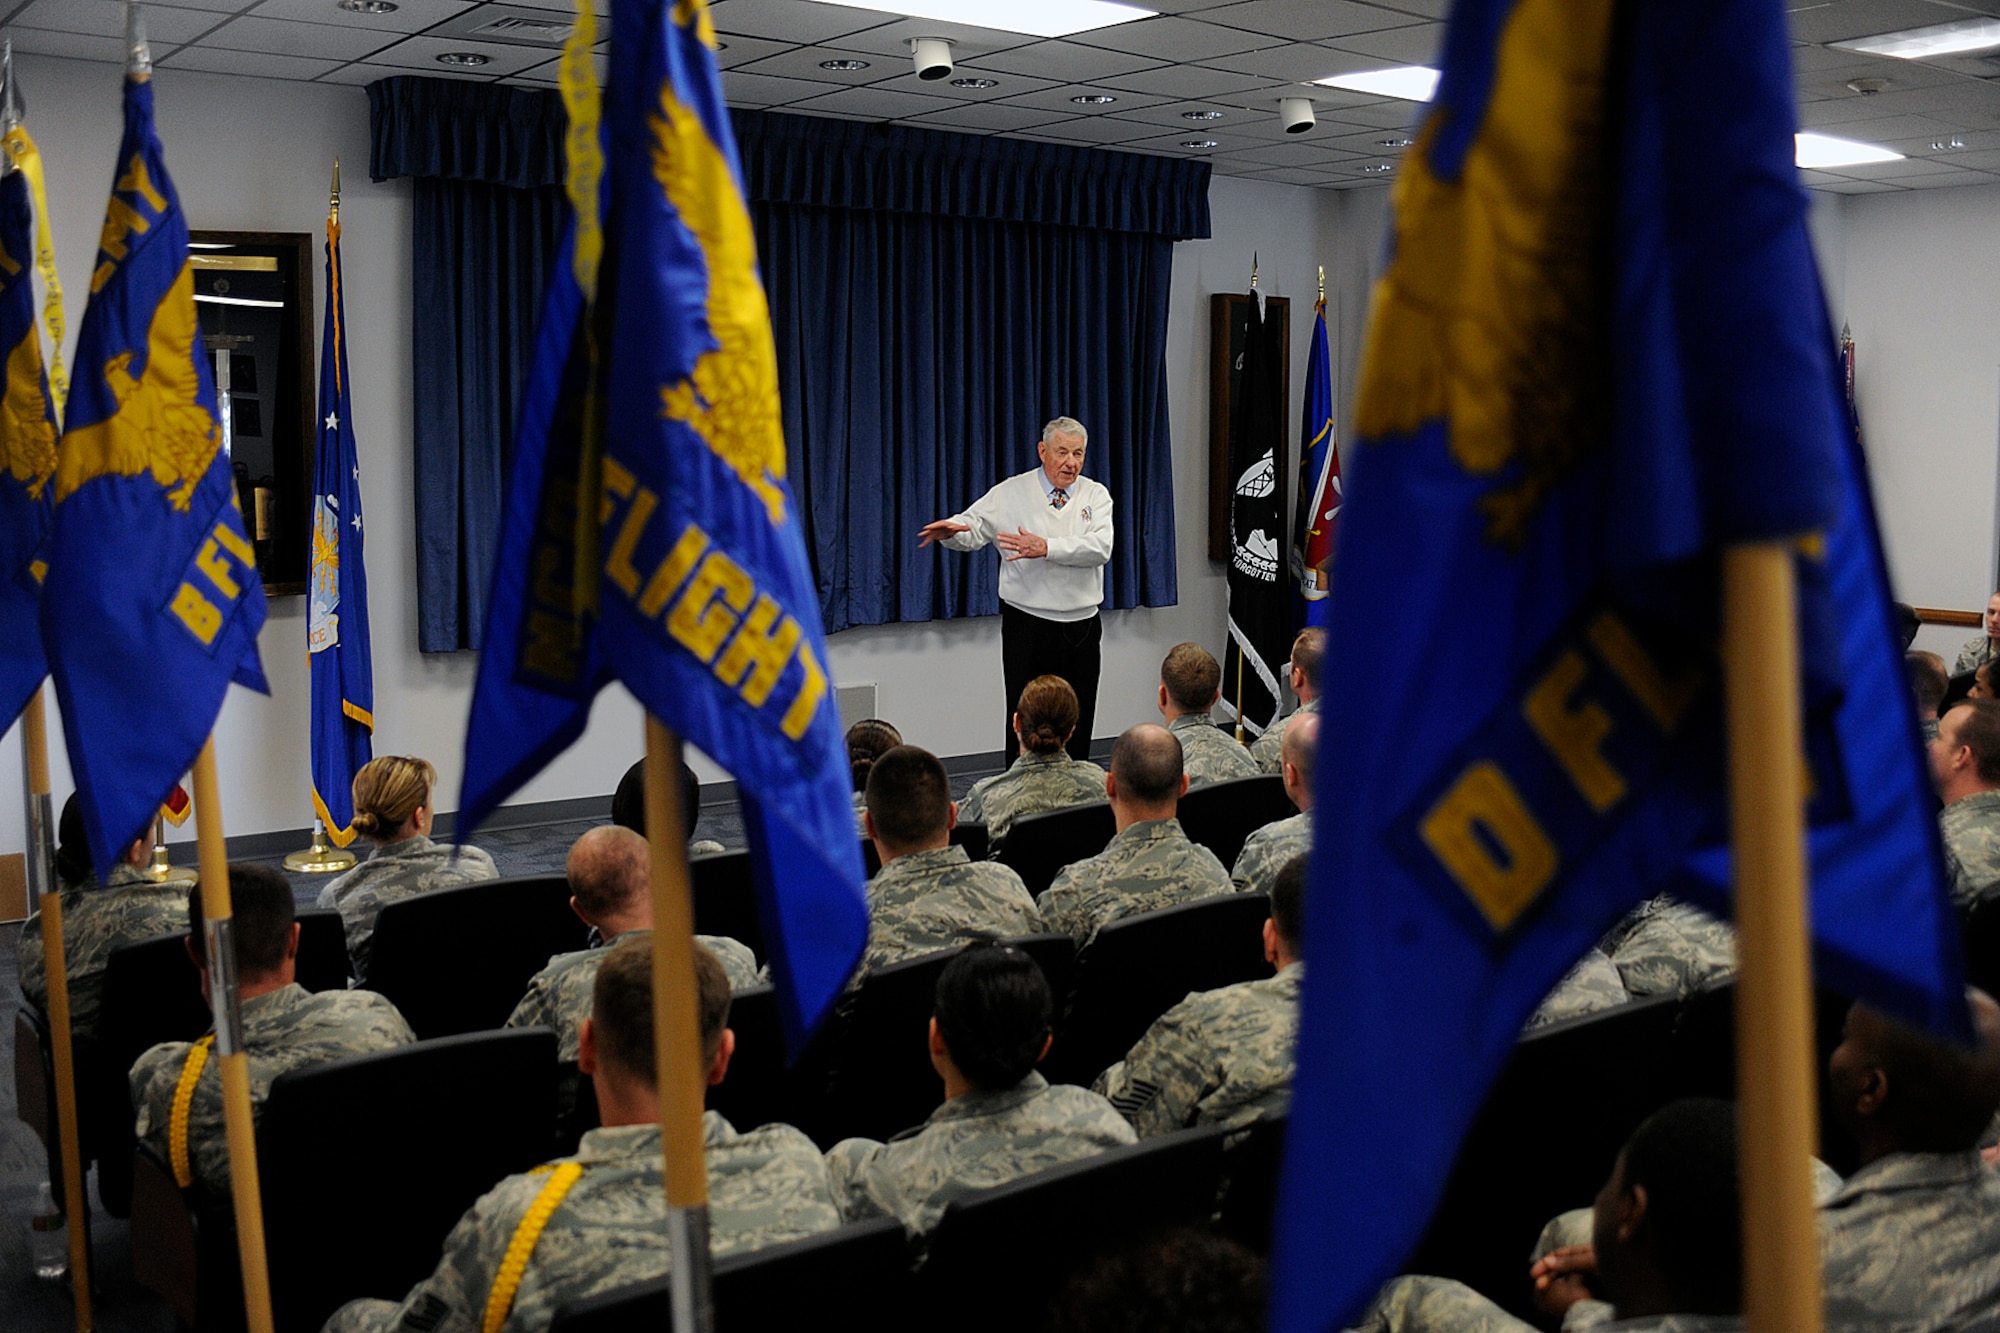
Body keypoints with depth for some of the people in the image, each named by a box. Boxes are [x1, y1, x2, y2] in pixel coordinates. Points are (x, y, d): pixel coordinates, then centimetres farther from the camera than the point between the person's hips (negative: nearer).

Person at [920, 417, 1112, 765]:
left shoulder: (1095, 495, 3)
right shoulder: (1011, 493, 2)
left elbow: (1100, 547, -13)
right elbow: (973, 529, -1)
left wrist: (1046, 548, -27)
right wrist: (951, 530, -26)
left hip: (1082, 628, 2)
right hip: (1028, 627, -2)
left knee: (1078, 724, 9)